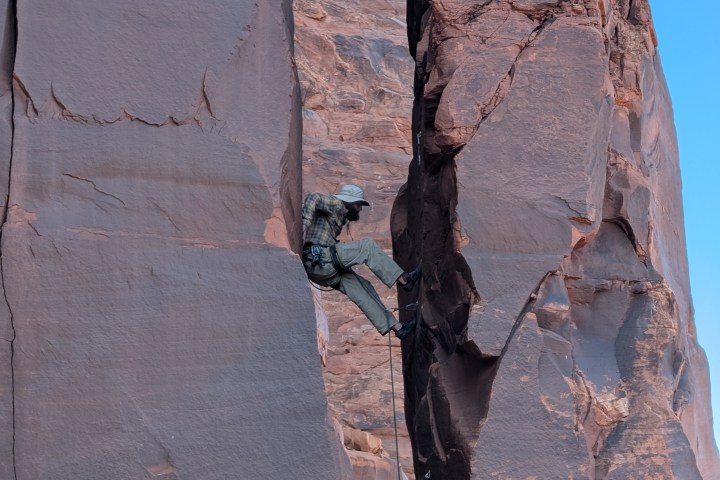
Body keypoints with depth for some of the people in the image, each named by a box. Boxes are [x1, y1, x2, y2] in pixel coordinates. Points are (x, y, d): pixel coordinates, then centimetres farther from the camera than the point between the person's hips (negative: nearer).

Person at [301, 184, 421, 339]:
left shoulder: (339, 216, 30)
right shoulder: (336, 205, 0)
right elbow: (312, 198, -16)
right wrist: (305, 224, -24)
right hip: (318, 259, -10)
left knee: (362, 287, 3)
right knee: (367, 246, -13)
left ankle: (396, 327, 2)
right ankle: (403, 279, -9)